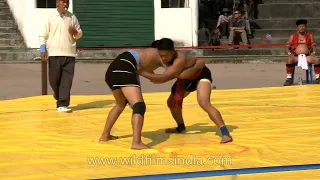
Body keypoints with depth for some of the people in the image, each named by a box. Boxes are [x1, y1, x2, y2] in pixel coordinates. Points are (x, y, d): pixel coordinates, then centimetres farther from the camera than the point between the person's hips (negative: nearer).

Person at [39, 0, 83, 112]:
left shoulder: (72, 18, 9)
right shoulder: (51, 18, 3)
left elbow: (80, 34, 15)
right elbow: (43, 35, 3)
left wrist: (75, 32, -9)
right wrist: (43, 50, -9)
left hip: (69, 54, 1)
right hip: (54, 54, -1)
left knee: (67, 81, -5)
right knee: (54, 78, 1)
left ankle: (62, 105, -2)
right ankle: (58, 93, 33)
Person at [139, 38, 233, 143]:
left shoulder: (180, 60, -43)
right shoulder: (164, 58, -20)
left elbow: (164, 78, -47)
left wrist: (142, 72, -46)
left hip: (201, 75, -8)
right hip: (186, 78, 8)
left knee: (204, 103, -28)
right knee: (172, 102, 10)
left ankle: (225, 133, -24)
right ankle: (181, 127, 37)